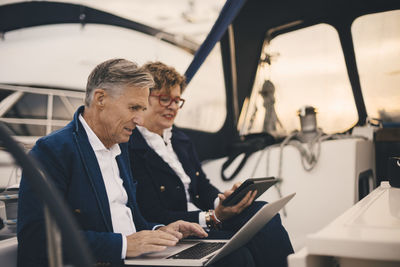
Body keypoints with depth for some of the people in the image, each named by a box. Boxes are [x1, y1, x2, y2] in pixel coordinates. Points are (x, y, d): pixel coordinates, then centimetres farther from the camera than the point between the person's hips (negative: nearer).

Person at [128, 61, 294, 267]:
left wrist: (222, 200, -9)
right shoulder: (130, 150, -12)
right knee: (241, 248, -29)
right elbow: (155, 217, -16)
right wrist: (214, 217, -24)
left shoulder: (181, 140, 16)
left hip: (210, 219, 8)